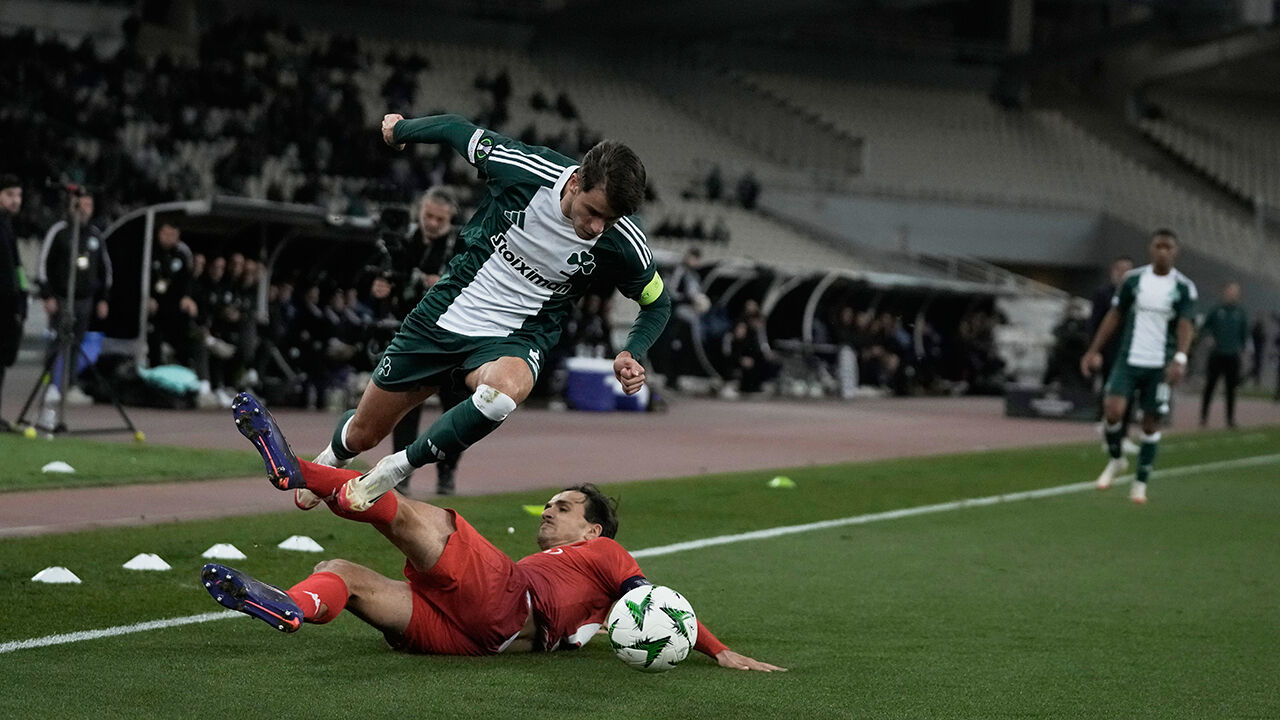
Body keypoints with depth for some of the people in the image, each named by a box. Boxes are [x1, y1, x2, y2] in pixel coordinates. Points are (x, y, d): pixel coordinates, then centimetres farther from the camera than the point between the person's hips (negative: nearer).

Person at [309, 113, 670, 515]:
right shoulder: (524, 168, -22)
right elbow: (456, 129, -2)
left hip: (517, 338, -1)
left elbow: (657, 304, 2)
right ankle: (330, 460, 50)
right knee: (363, 434, 11)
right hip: (447, 313, 1)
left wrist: (632, 354, -16)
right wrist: (402, 129, 15)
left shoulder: (623, 246, -19)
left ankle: (398, 469, -18)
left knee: (505, 390, -39)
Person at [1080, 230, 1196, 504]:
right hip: (1129, 359, 0)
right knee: (1114, 410, -17)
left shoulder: (1184, 288, -2)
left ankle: (1141, 484, 16)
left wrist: (1179, 358, -27)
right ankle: (1116, 459, 11)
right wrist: (1094, 351, 7)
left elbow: (1185, 326, -10)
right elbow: (1114, 316, 10)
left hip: (1160, 366, 0)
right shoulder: (1132, 279, 2)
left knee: (1151, 421, 4)